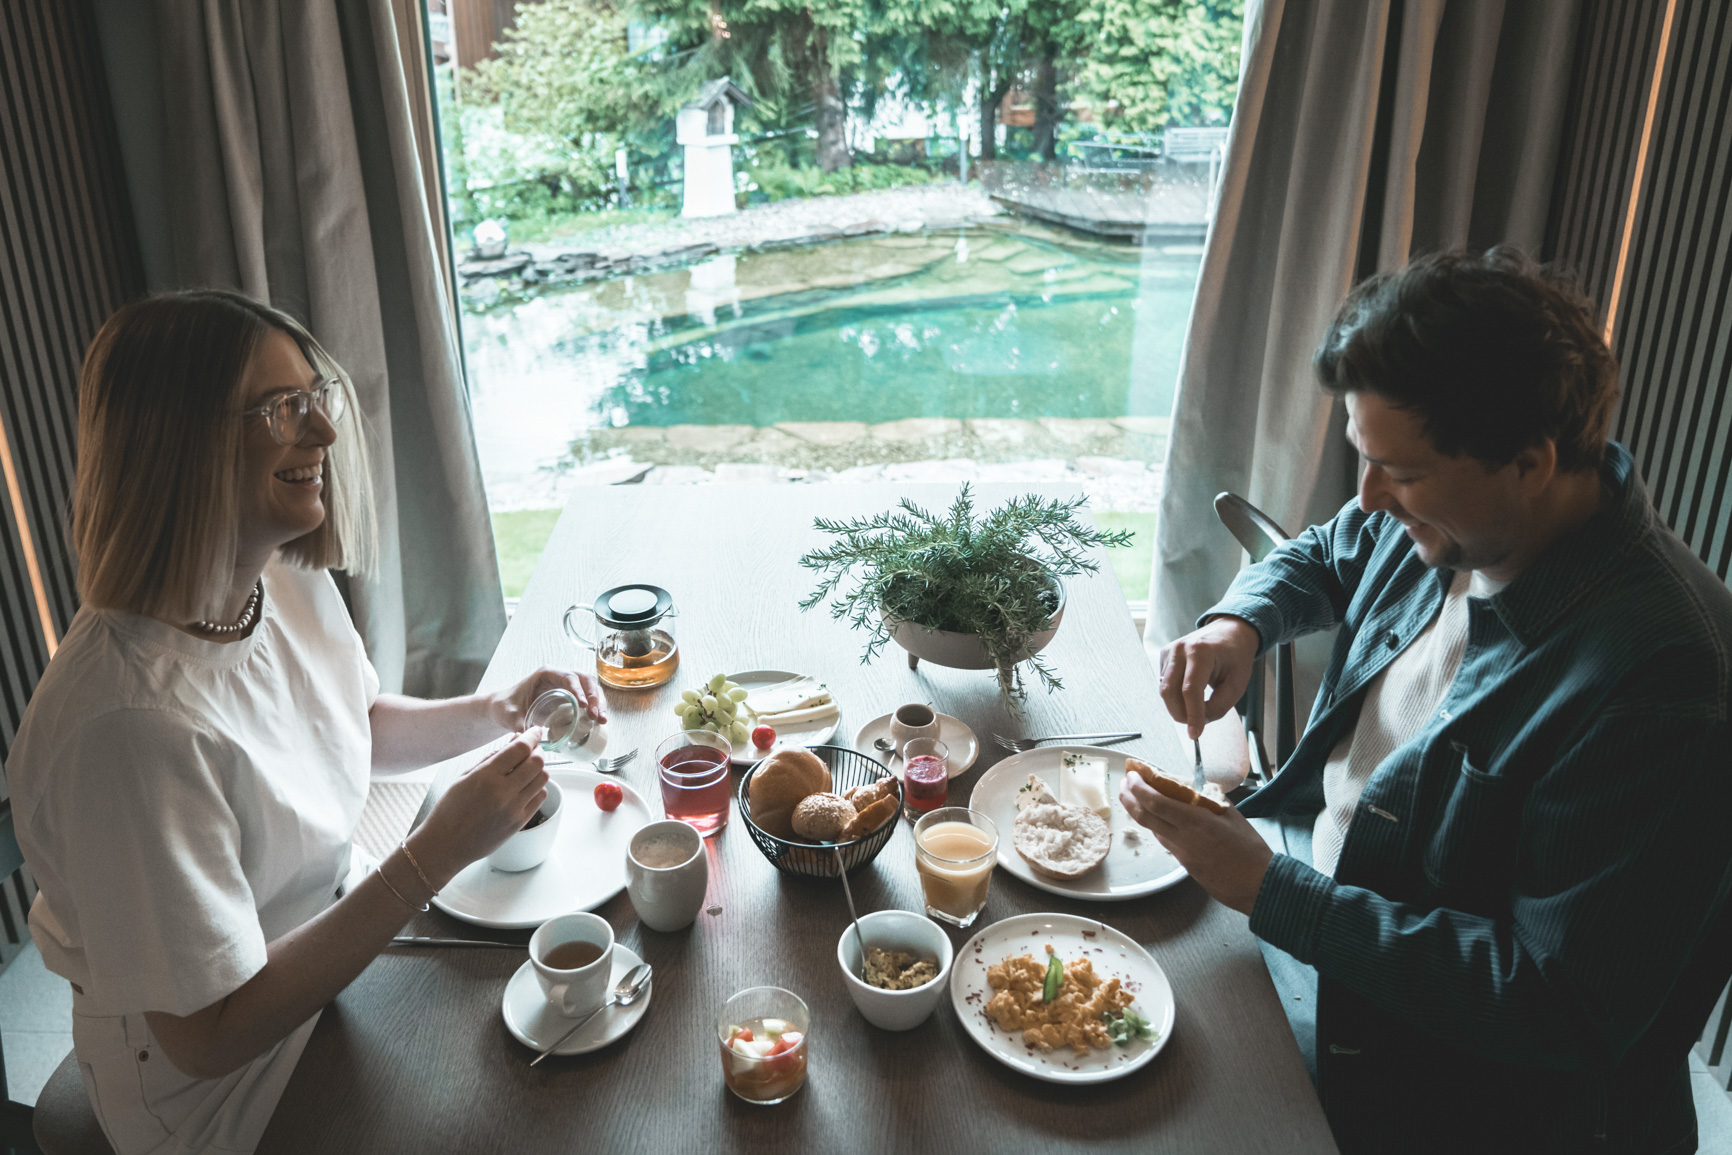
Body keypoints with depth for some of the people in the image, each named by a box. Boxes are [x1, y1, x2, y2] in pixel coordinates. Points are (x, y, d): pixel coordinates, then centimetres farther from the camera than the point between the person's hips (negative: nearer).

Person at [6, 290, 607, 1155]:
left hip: (326, 978, 7)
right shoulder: (133, 723, -36)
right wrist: (436, 855, -30)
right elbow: (208, 1036, -29)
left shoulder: (291, 581, -9)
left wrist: (495, 714, -7)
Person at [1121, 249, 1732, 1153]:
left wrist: (1270, 893, -27)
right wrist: (1238, 623, -7)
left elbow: (1562, 1010, -29)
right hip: (1314, 924, 7)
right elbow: (1321, 558, 17)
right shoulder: (1444, 520, -7)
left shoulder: (1656, 679, -31)